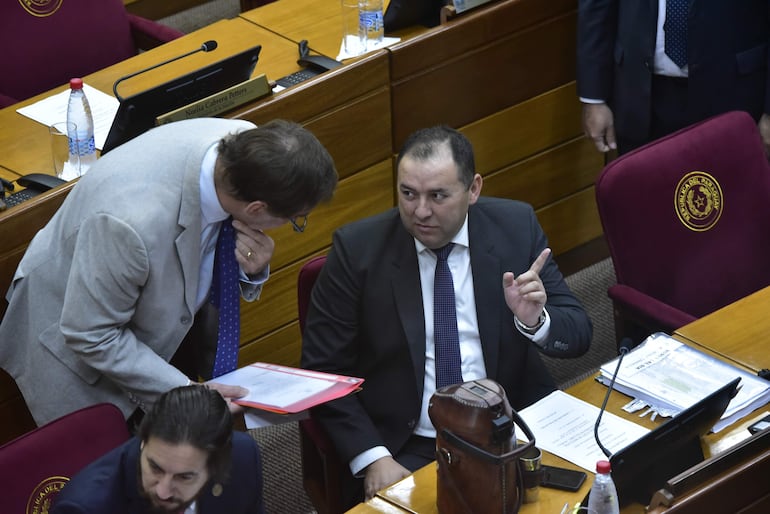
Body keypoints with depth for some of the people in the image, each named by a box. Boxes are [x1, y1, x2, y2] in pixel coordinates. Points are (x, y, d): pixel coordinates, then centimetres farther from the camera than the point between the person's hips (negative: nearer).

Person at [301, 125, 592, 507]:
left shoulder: (516, 227, 0)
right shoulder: (358, 248, -6)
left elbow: (578, 334, 4)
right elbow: (323, 371, -3)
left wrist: (535, 320, -19)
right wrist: (372, 458, -15)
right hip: (408, 447, -2)